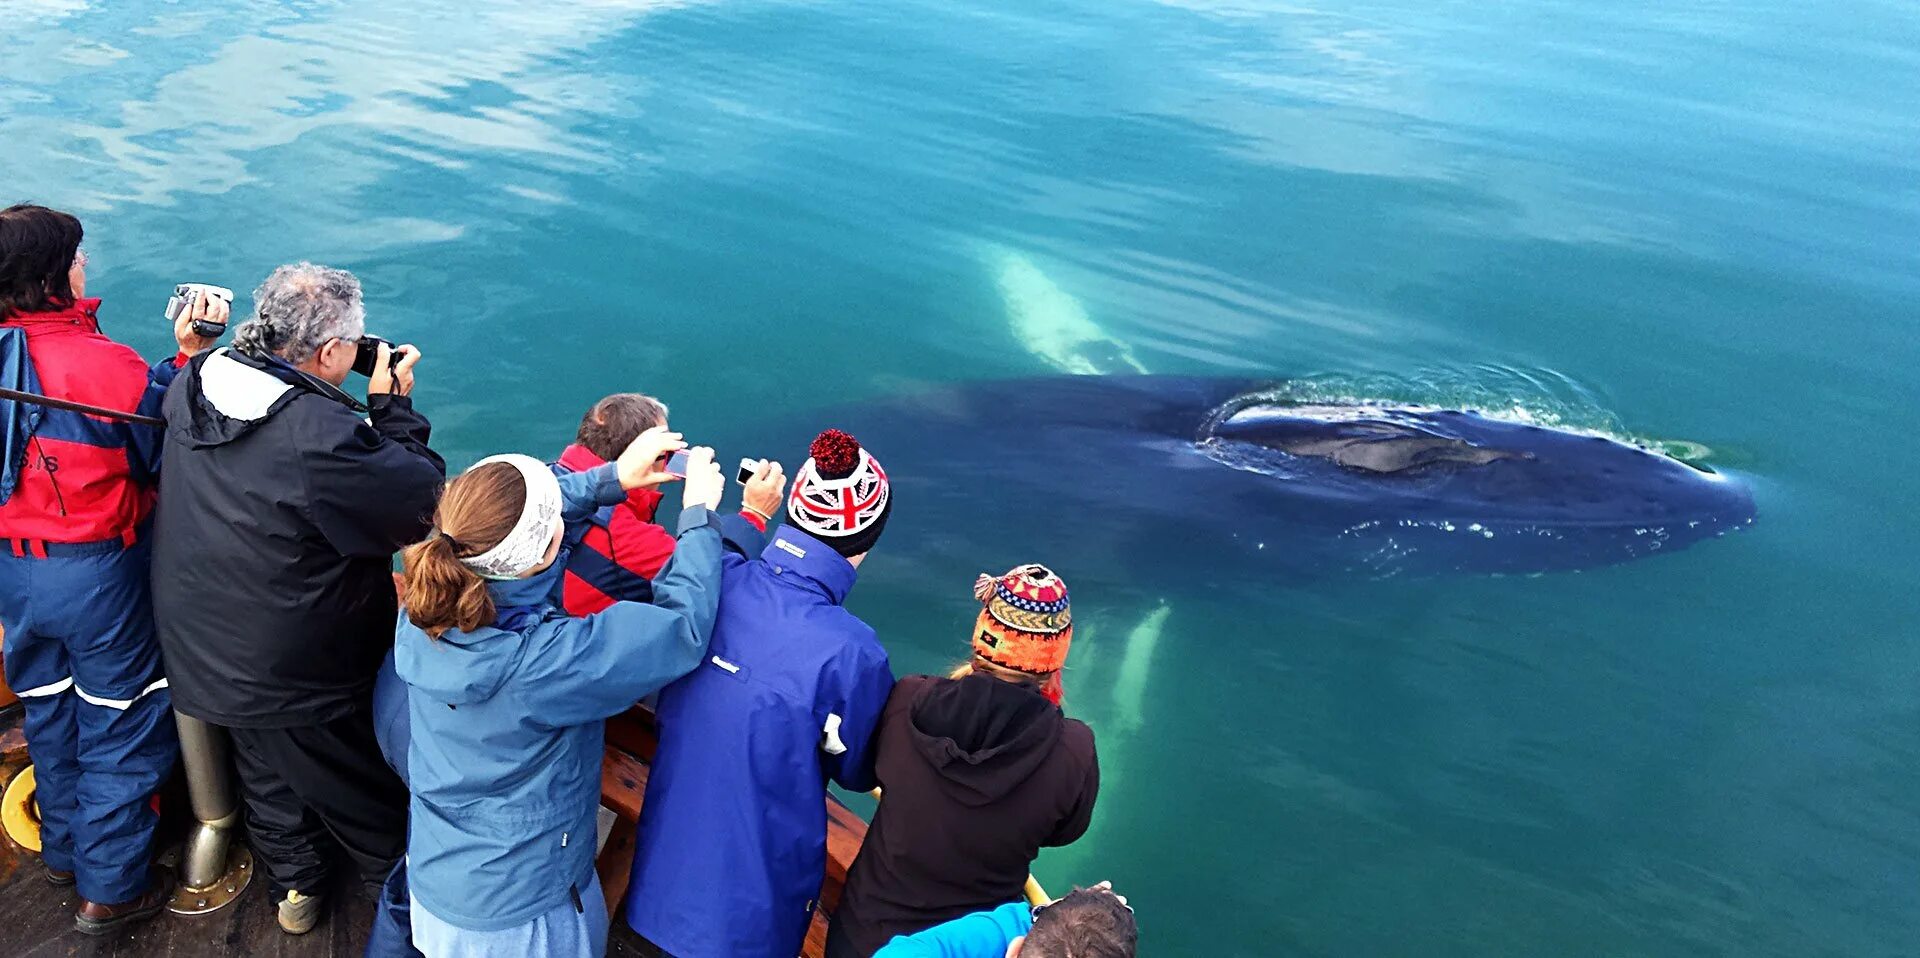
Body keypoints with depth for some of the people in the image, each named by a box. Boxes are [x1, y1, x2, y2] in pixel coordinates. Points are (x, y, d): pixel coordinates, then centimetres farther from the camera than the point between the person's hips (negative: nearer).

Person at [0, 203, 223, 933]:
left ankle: (65, 849, 45)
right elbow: (170, 448, -12)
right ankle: (111, 887, 22)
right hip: (100, 573, -6)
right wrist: (190, 353, -7)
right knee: (120, 725, 11)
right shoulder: (100, 363, -24)